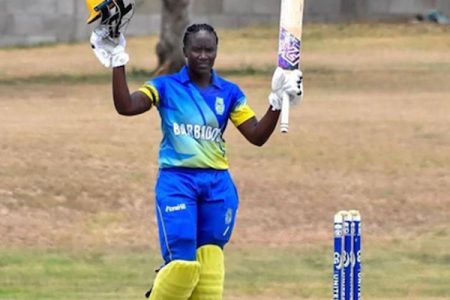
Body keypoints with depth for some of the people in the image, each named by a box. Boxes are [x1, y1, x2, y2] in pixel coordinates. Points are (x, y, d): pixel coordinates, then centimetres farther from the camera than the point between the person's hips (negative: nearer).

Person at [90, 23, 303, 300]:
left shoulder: (229, 92, 9)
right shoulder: (166, 87, 2)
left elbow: (257, 136, 5)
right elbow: (126, 106, -13)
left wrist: (277, 102, -7)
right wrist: (118, 63, -18)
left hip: (218, 185, 3)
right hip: (177, 181, -3)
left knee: (210, 267, 2)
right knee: (182, 264, -15)